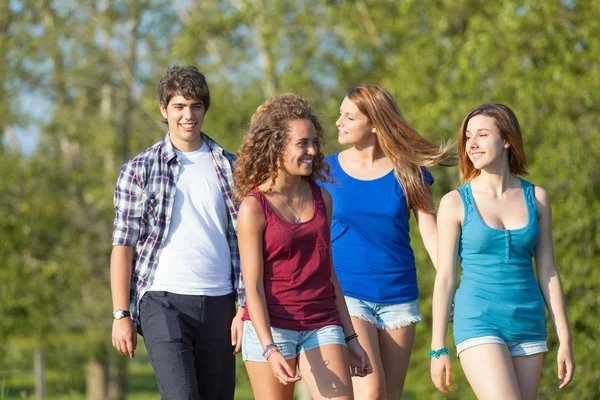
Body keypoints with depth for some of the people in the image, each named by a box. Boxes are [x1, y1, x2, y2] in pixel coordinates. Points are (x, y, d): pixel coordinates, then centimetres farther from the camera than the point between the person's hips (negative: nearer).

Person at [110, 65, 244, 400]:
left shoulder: (229, 168, 11)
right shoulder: (139, 170, 5)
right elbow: (123, 246, 3)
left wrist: (245, 309, 2)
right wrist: (121, 315, -3)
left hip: (218, 303, 3)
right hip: (163, 300, -3)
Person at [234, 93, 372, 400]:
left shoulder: (322, 199, 10)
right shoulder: (254, 207, -6)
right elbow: (253, 286, -10)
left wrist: (350, 337, 15)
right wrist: (270, 350, -20)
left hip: (321, 327, 4)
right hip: (270, 328, -4)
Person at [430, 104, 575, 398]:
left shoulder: (536, 198, 6)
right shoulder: (456, 203, -2)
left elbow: (548, 273, 9)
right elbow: (444, 277, 0)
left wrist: (565, 340, 5)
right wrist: (438, 349, -2)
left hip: (528, 326, 4)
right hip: (479, 324, -4)